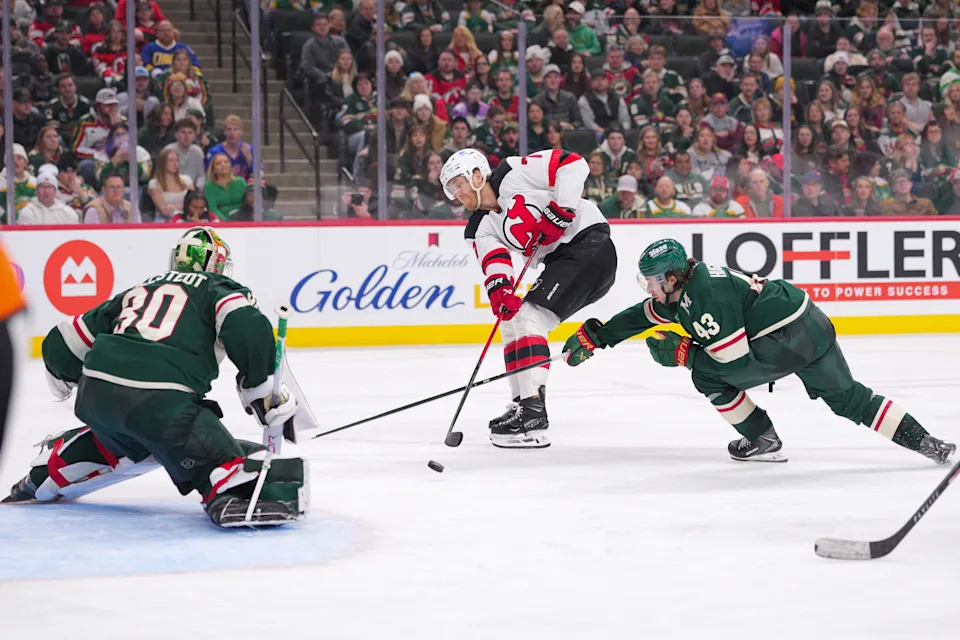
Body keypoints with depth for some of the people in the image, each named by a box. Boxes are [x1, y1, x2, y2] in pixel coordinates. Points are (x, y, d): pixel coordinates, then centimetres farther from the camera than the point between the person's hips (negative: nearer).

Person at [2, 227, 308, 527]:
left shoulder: (138, 290, 28)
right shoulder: (217, 288, 12)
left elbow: (62, 344, 31)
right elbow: (248, 328, -11)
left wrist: (64, 378, 52)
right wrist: (262, 390, -2)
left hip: (94, 395, 7)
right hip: (160, 402, -7)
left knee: (117, 440, 37)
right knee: (219, 457, -5)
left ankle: (42, 478, 49)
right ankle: (231, 497, -37)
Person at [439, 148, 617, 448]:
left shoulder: (514, 174, -8)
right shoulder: (481, 229, 11)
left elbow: (573, 164, -14)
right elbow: (494, 263, -7)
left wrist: (559, 210, -21)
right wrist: (499, 289, -28)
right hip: (561, 263, 10)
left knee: (527, 318, -19)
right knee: (511, 321, 13)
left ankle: (533, 416, -25)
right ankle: (522, 405, 18)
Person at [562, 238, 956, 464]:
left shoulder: (707, 297, -19)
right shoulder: (683, 290, 11)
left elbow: (736, 360, -20)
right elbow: (644, 316, 25)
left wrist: (680, 353, -11)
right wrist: (595, 336, 23)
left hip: (787, 339, -10)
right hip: (814, 326, 10)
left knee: (708, 374, -2)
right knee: (848, 399, 17)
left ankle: (762, 440, 6)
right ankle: (926, 443, 12)